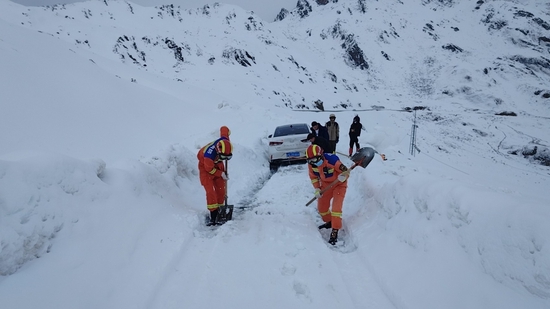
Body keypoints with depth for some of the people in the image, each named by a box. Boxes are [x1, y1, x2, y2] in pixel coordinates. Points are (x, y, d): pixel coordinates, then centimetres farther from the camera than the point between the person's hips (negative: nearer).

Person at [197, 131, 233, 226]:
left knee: (221, 189, 3)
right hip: (206, 167, -6)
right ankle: (213, 216, -14)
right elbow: (209, 168, -24)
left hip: (218, 165, 6)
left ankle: (219, 209, 17)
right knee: (210, 191, -15)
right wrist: (221, 174, -15)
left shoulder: (225, 141, -29)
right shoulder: (209, 154, -42)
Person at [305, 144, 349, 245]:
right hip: (326, 185, 6)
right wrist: (317, 189, -9)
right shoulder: (311, 164, -16)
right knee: (321, 206, 13)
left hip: (339, 184, -6)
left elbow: (345, 170, -24)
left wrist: (343, 176, -46)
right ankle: (329, 222, 41)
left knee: (336, 207, -17)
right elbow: (313, 177, 2)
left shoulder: (331, 159, -34)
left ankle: (335, 231, -7)